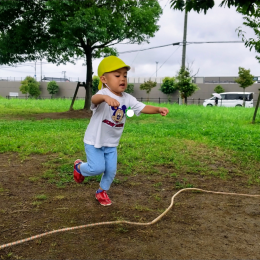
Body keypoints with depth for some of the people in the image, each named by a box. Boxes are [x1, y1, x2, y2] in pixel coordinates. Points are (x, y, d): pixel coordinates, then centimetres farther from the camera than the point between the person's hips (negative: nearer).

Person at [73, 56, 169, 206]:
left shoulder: (128, 98, -4)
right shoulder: (104, 94, -25)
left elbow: (143, 108, -10)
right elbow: (94, 98, -47)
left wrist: (158, 109, -30)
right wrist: (105, 97, -71)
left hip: (111, 143, 6)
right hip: (94, 141, -5)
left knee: (111, 170, 7)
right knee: (98, 168, -7)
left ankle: (102, 191, 33)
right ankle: (79, 167, 26)